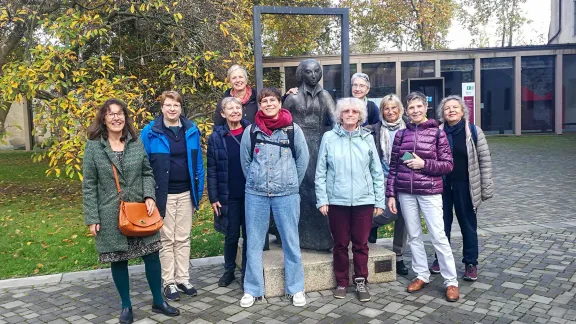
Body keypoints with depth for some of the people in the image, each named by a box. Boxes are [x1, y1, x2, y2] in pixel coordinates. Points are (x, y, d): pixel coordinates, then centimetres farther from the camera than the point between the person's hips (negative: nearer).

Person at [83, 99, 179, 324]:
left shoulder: (136, 143, 5)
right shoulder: (93, 147, -3)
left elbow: (147, 173, 8)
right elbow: (89, 186, -3)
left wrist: (150, 196, -10)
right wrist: (92, 218, -7)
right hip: (111, 215, -2)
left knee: (151, 254, 4)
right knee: (118, 260, 8)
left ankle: (158, 301, 22)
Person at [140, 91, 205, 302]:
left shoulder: (191, 130, 2)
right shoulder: (150, 132, -6)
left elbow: (198, 163, 6)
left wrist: (198, 192, 5)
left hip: (186, 193, 3)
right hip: (162, 194, -2)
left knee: (183, 238, 11)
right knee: (167, 239, 7)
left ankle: (183, 279, 23)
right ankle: (169, 282, 18)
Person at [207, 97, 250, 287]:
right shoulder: (216, 137, 0)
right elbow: (212, 170, -1)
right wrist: (213, 197, -4)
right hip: (228, 197, 0)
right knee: (231, 235, 11)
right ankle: (229, 271, 30)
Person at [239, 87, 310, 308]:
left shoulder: (293, 129, -2)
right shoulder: (251, 131, 0)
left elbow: (303, 160, 6)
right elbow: (245, 161, 11)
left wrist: (290, 184, 10)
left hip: (286, 194, -1)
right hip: (255, 194, 1)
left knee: (291, 242, 7)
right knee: (254, 242, 8)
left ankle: (296, 289, 21)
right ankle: (252, 290, 20)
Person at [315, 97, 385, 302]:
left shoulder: (367, 138, 3)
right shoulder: (329, 137, -1)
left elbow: (377, 172, 5)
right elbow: (320, 172, 0)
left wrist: (379, 201, 4)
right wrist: (322, 199, -4)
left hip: (364, 200, 1)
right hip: (337, 200, -1)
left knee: (361, 244, 8)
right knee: (340, 244, 10)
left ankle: (361, 282, 23)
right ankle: (341, 282, 25)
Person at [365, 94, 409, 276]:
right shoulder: (376, 130, 1)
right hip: (385, 179, -2)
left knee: (402, 218, 6)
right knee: (391, 213, -14)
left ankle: (398, 257, 20)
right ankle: (370, 225, 21)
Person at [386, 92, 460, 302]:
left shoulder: (437, 133, -2)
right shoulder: (401, 134, 5)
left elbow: (448, 165, -3)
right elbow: (393, 166, 6)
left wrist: (424, 164, -16)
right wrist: (391, 194, 2)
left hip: (430, 192, -3)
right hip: (405, 193, 3)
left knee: (438, 236, -2)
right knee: (413, 236, 11)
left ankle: (451, 281, 10)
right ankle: (421, 275, 25)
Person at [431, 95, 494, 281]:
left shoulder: (473, 131, -4)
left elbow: (484, 159, -3)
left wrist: (486, 187, -6)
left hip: (465, 186, -2)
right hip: (442, 185, 2)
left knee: (468, 225, 9)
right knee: (442, 224, 13)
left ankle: (471, 263, 22)